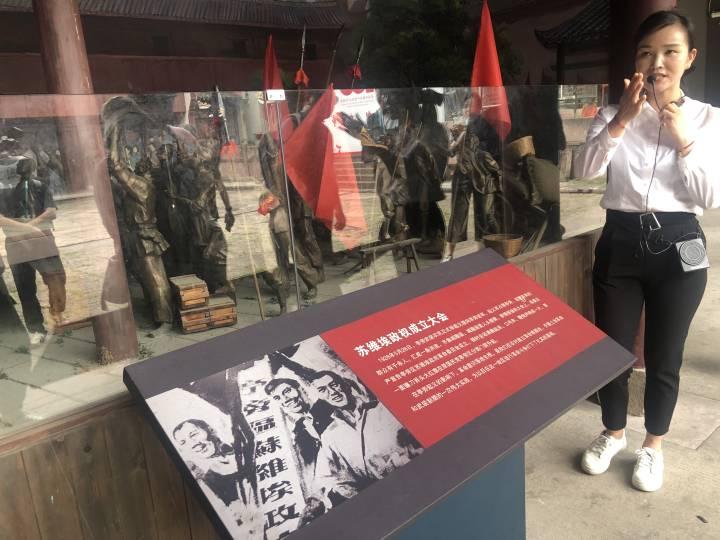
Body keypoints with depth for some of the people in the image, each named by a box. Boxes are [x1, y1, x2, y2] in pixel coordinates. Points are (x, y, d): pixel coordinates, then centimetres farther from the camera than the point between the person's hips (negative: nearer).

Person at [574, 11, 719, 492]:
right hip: (620, 242, 1)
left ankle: (654, 444, 32)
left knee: (664, 356, 10)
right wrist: (622, 118, -22)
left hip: (677, 246, 0)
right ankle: (614, 433, 33)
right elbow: (586, 169, -13)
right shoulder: (615, 112, 4)